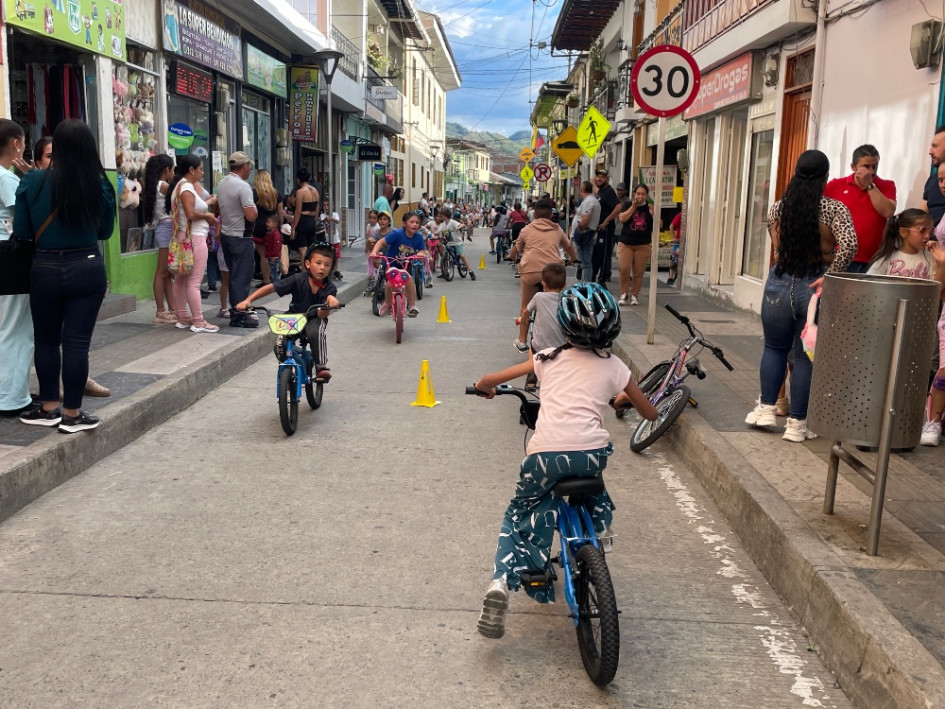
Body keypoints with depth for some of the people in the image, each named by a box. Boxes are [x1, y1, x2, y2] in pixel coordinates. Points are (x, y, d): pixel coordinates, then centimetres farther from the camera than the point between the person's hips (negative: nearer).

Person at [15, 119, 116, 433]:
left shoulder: (33, 181, -7)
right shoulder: (100, 185, -6)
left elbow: (21, 231, -1)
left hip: (45, 270, 0)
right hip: (88, 269, 0)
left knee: (46, 339, 16)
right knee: (77, 342, 5)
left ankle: (49, 408, 24)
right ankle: (72, 414, 11)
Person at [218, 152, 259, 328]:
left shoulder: (221, 184, 9)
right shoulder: (243, 186, -18)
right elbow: (251, 216, -22)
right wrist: (255, 207, -3)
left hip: (225, 235, 9)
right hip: (241, 237, -9)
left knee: (234, 275, 16)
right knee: (242, 277, -3)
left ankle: (235, 311, 22)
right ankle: (239, 317, -1)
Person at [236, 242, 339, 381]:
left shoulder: (329, 288, -15)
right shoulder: (298, 280, -17)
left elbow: (321, 315, -25)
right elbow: (270, 288, -17)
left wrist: (330, 301, -47)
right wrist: (248, 300, -25)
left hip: (314, 319, -1)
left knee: (316, 330, -36)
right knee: (279, 344, -21)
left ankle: (321, 366, -17)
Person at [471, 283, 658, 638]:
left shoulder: (549, 358, 15)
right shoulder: (613, 367, 15)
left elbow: (487, 381, 16)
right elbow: (650, 413, 26)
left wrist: (486, 388, 39)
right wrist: (623, 400, 45)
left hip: (544, 453, -1)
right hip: (592, 452, 1)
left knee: (518, 517, 19)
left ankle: (502, 582, -1)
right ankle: (602, 525, 37)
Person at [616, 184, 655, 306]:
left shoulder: (650, 207, 5)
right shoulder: (628, 204, 4)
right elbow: (622, 218, -11)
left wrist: (653, 213, -14)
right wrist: (633, 207, -13)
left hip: (643, 245, 1)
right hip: (625, 244, -1)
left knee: (638, 272, 1)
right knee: (624, 269, -11)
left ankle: (634, 295, 12)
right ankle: (624, 293, 5)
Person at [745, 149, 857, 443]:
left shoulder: (778, 207, 2)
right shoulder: (834, 209, -8)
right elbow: (849, 244, -22)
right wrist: (830, 275, -13)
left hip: (780, 283, 2)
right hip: (815, 287, -2)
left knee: (775, 347, 19)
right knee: (806, 355, 6)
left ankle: (766, 408, 18)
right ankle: (797, 424, 11)